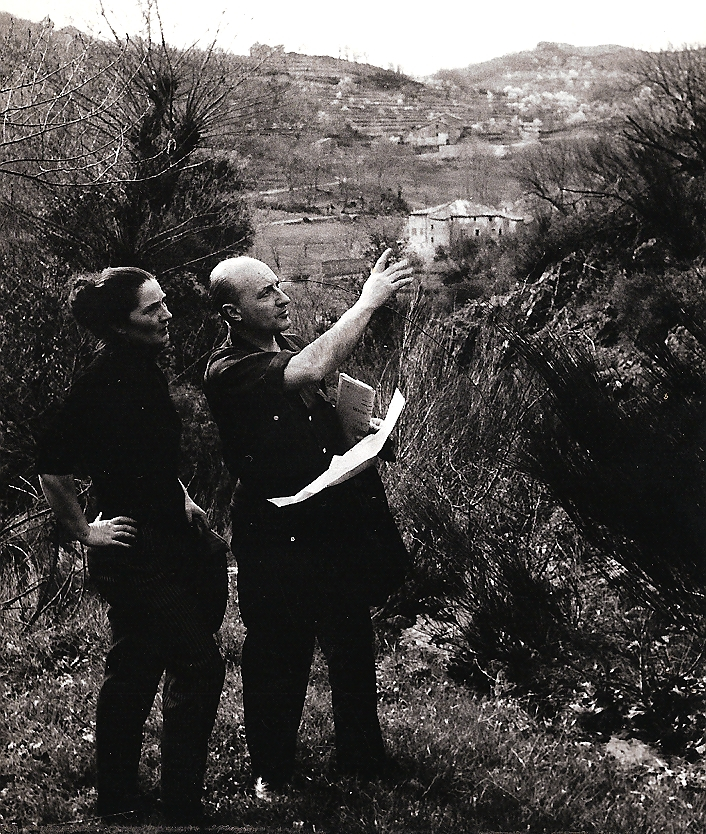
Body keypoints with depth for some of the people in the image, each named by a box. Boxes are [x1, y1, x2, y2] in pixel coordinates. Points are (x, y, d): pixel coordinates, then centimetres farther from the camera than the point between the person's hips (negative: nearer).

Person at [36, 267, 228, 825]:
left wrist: (181, 499, 18)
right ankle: (182, 808, 8)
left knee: (135, 673, 15)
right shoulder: (102, 383, -19)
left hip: (172, 540, 9)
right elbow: (52, 465, -21)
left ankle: (117, 801, 28)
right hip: (135, 554, -9)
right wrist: (86, 531, -14)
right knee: (199, 667, -7)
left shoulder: (145, 371, 10)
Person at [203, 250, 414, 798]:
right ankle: (272, 772, 28)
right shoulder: (228, 371, -16)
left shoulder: (290, 345, 9)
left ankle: (362, 761, 33)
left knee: (353, 651, 16)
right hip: (278, 541, -6)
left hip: (338, 523, 7)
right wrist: (369, 301, -25)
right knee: (278, 659, 7)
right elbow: (309, 372, -32)